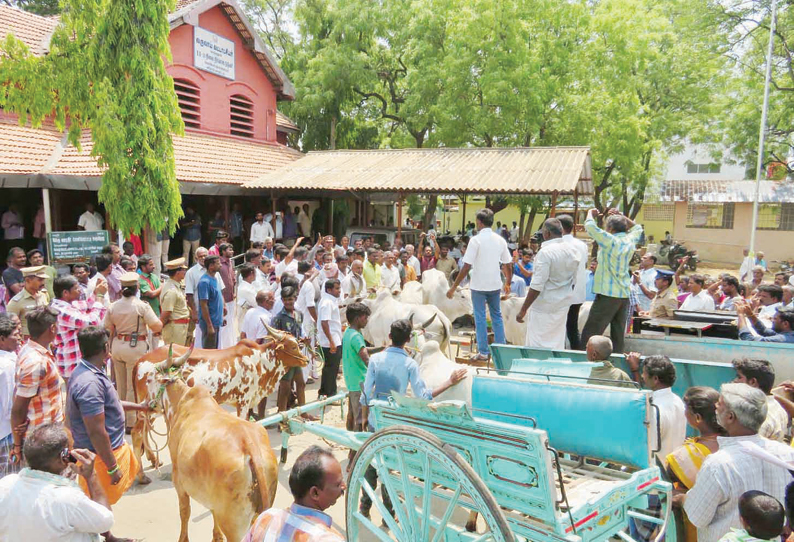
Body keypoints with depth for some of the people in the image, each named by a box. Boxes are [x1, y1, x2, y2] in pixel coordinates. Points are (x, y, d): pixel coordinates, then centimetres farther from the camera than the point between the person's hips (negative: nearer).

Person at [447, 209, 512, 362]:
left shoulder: (476, 240, -13)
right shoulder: (500, 240, 2)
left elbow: (466, 267, -17)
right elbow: (508, 265, 7)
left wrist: (453, 287, -12)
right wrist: (508, 283, 24)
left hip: (478, 285, -4)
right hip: (495, 284, 5)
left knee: (480, 318, 5)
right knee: (497, 316, 16)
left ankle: (483, 352, 10)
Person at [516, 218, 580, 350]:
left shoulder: (545, 252, -20)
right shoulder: (573, 251, 3)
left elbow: (537, 286, -21)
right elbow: (573, 281, 11)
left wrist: (523, 310, -16)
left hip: (544, 305, -7)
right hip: (563, 304, 7)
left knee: (537, 344, 2)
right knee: (557, 343, 16)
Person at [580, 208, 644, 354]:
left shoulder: (610, 241, -11)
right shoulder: (630, 240, 7)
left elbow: (590, 226, -12)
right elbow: (637, 227, 28)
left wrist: (590, 213, 6)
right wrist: (621, 216, 22)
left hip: (608, 295, -7)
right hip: (625, 294, 8)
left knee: (589, 336, -6)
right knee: (618, 335, 11)